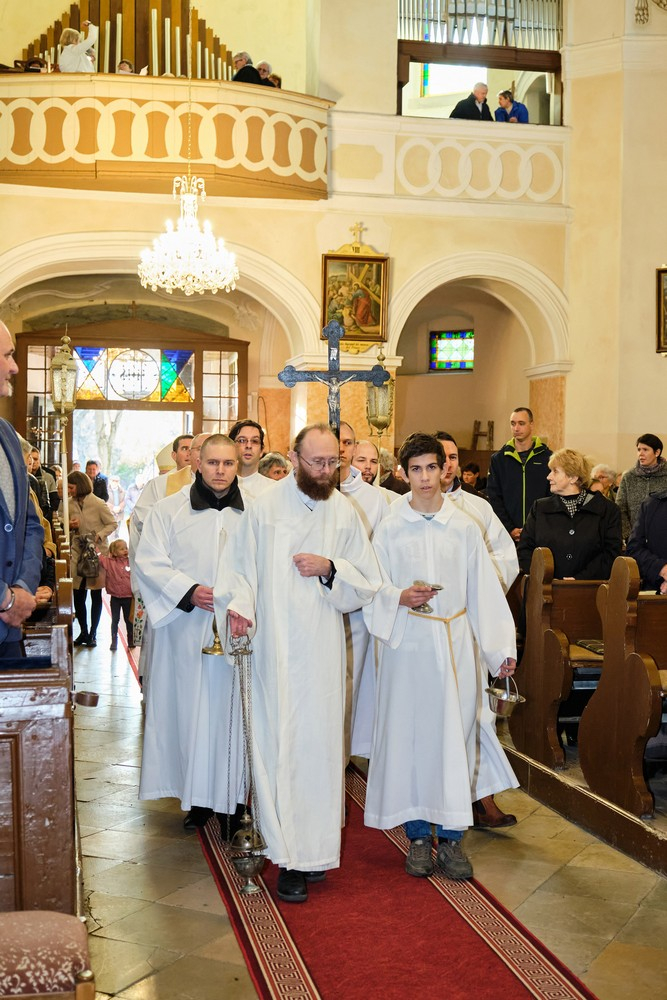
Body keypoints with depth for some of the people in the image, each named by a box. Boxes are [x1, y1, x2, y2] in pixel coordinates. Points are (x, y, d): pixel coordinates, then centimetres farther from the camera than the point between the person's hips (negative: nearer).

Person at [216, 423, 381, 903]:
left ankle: (313, 849, 14)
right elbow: (239, 568, 3)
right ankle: (292, 858, 5)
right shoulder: (264, 508, 3)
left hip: (323, 652, 1)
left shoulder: (346, 514, 7)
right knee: (277, 745, -2)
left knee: (319, 745, 2)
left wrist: (330, 569, -10)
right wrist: (239, 604, -17)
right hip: (273, 651, -1)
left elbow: (368, 585, 8)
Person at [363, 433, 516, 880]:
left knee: (454, 733, 1)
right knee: (409, 733, 2)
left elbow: (485, 591, 6)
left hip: (455, 644, 1)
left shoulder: (465, 528, 5)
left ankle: (452, 836, 11)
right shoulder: (390, 529, 3)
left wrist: (502, 648, 4)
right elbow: (375, 589, 4)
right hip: (408, 642, -1)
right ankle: (418, 835, 14)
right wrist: (400, 597, -17)